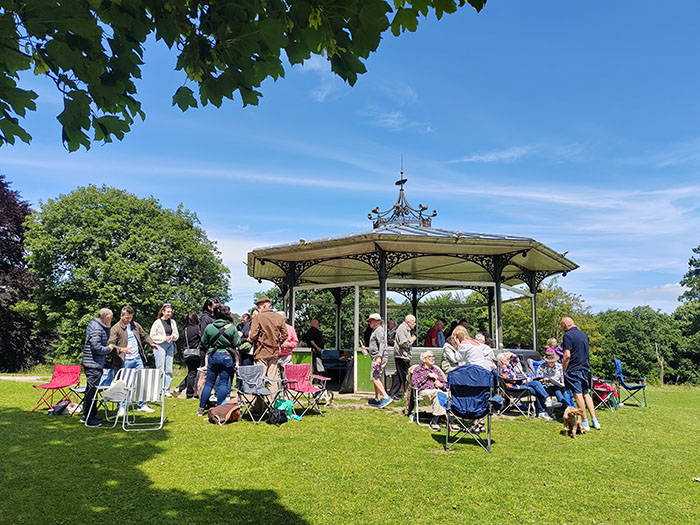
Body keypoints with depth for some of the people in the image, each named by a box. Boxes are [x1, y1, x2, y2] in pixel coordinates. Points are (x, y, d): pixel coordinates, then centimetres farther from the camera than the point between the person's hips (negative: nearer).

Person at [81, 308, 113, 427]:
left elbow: (104, 341, 22)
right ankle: (89, 419, 3)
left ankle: (86, 416, 29)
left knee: (90, 390, 18)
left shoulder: (94, 323, 13)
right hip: (94, 365, -11)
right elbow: (96, 347, -23)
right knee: (92, 390, -4)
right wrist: (109, 349, -10)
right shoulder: (97, 329, -19)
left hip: (90, 363, 11)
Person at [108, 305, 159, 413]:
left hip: (137, 359, 5)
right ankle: (121, 407, 13)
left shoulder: (136, 325, 11)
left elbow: (144, 335, 23)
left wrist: (151, 343, 6)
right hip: (124, 361, -5)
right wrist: (121, 349, -30)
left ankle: (142, 405, 19)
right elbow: (111, 344, -12)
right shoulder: (115, 329, -6)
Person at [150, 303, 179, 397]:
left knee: (169, 370, 4)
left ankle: (167, 390, 10)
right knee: (160, 369, -3)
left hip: (170, 346, 5)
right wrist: (164, 338, -13)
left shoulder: (173, 322, 12)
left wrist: (173, 336, -5)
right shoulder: (157, 322, -2)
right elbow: (152, 336, -3)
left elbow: (177, 335, 17)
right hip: (160, 346, -5)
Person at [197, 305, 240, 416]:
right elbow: (237, 343, -3)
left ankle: (201, 409, 14)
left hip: (212, 356, 3)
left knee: (209, 383, 11)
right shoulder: (232, 328, -7)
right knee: (223, 383, 3)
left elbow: (204, 343, 10)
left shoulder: (209, 327, 0)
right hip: (227, 357, -2)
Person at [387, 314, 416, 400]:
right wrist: (412, 340, -9)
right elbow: (403, 343, -21)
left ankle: (392, 393, 16)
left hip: (403, 355, 11)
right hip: (402, 356, -11)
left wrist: (411, 339, 11)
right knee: (406, 375, -4)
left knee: (399, 375, 12)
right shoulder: (402, 328, -14)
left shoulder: (406, 328, 19)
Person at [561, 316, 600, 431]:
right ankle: (594, 421, 13)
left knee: (578, 395, -3)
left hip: (574, 369, -8)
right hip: (585, 368, 8)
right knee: (586, 394, 14)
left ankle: (585, 423, -1)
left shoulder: (568, 335, -11)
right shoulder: (584, 335, 14)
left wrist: (564, 370, -8)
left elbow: (567, 356, -16)